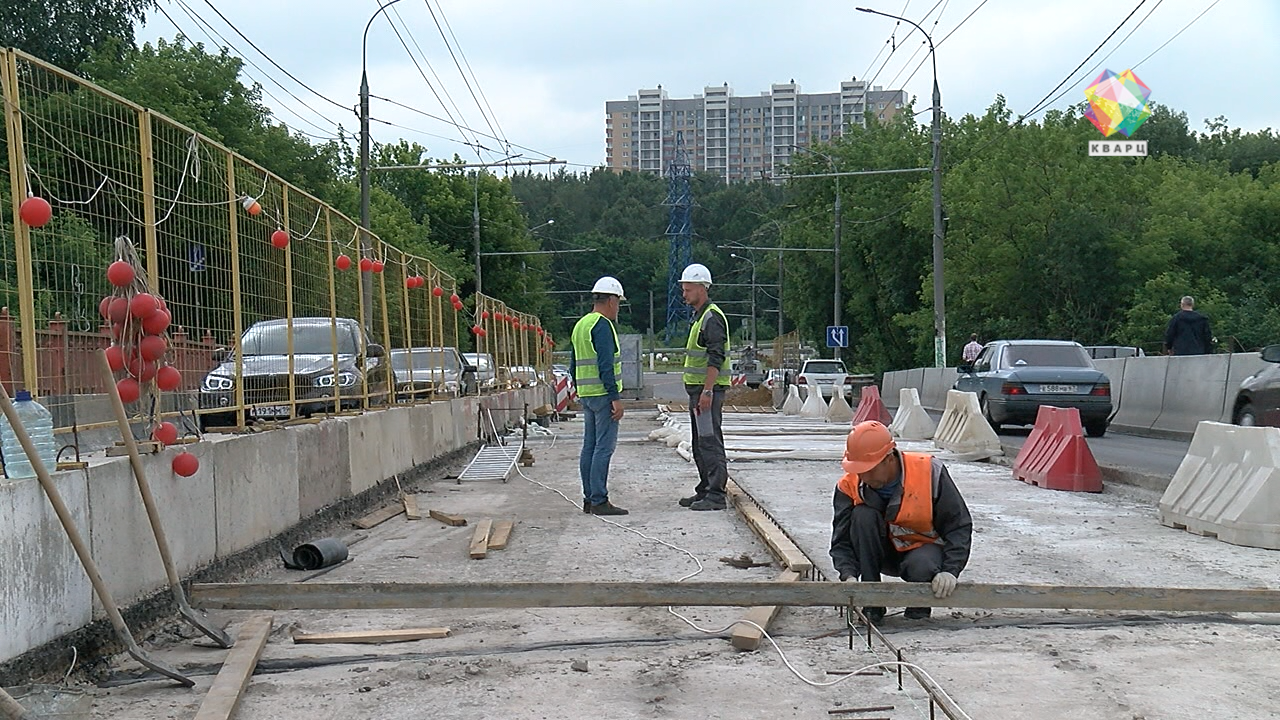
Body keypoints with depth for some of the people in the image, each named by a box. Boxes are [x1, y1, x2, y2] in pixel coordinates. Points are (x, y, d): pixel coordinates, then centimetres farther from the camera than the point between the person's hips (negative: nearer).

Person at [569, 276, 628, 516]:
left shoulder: (580, 325, 16)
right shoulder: (603, 325, -13)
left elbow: (574, 364, 20)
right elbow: (606, 365, -20)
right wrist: (616, 397, -20)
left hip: (586, 394, 10)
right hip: (603, 394, -10)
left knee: (590, 446, 11)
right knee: (604, 447, -8)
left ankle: (589, 499, 14)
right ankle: (599, 501, -9)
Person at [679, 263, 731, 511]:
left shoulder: (712, 317, -13)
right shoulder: (699, 316, 20)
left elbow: (716, 358, -21)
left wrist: (707, 391, -26)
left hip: (708, 389, -11)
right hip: (697, 388, 11)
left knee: (710, 443, -10)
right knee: (700, 445, 15)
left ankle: (716, 495, -9)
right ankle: (705, 490, 22)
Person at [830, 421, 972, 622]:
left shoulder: (929, 471, -21)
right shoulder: (849, 486, -15)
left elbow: (959, 526, -16)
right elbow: (842, 540, -15)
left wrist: (949, 571, -28)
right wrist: (849, 575, -35)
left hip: (924, 547, -3)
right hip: (884, 553, 3)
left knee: (921, 568, -39)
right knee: (863, 516, -28)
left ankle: (919, 606, 0)